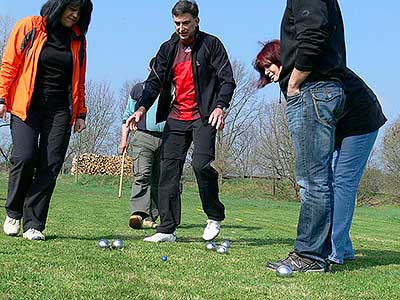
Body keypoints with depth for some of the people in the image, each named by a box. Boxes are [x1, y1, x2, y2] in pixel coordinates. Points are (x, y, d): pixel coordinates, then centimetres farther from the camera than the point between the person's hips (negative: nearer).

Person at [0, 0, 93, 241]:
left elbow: (79, 80, 19)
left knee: (50, 166, -6)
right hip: (26, 107, -3)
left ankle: (33, 224, 1)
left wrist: (80, 113, 14)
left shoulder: (78, 40, 13)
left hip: (59, 112, 3)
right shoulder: (28, 27, 2)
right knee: (25, 158, -17)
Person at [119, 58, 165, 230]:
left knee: (159, 181, 1)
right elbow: (128, 116, 15)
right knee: (142, 175, -18)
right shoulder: (139, 89, 13)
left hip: (166, 139, 2)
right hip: (143, 137, -2)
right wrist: (124, 138, 5)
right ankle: (139, 213, -28)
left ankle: (150, 218, 5)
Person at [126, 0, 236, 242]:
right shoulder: (168, 49, 12)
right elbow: (155, 82, 9)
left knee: (202, 164, -19)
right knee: (169, 170, -1)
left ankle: (215, 216, 4)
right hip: (175, 119, 5)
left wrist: (220, 106, -22)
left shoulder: (211, 45, 0)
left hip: (203, 117, -5)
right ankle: (167, 229, 4)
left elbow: (227, 80, -5)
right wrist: (142, 107, -8)